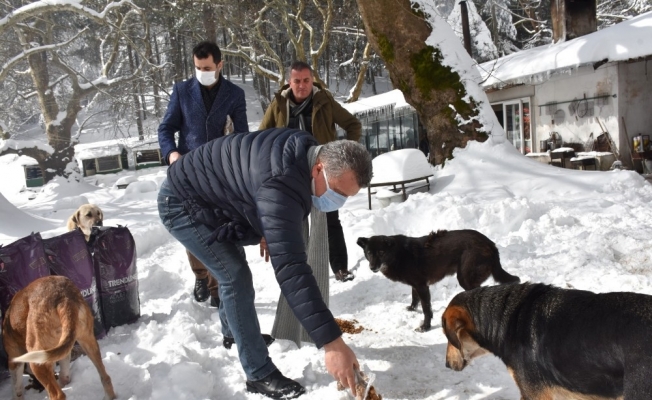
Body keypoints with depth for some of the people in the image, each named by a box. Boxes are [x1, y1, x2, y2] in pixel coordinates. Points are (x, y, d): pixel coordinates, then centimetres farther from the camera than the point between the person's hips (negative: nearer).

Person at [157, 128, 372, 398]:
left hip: (207, 197, 10)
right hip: (182, 204, -10)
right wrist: (331, 341, -49)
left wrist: (267, 231, 10)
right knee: (237, 278, -17)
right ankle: (260, 375, -4)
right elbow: (290, 267, -47)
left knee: (232, 269, 24)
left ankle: (232, 332, 49)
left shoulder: (303, 151, -11)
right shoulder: (281, 184, -40)